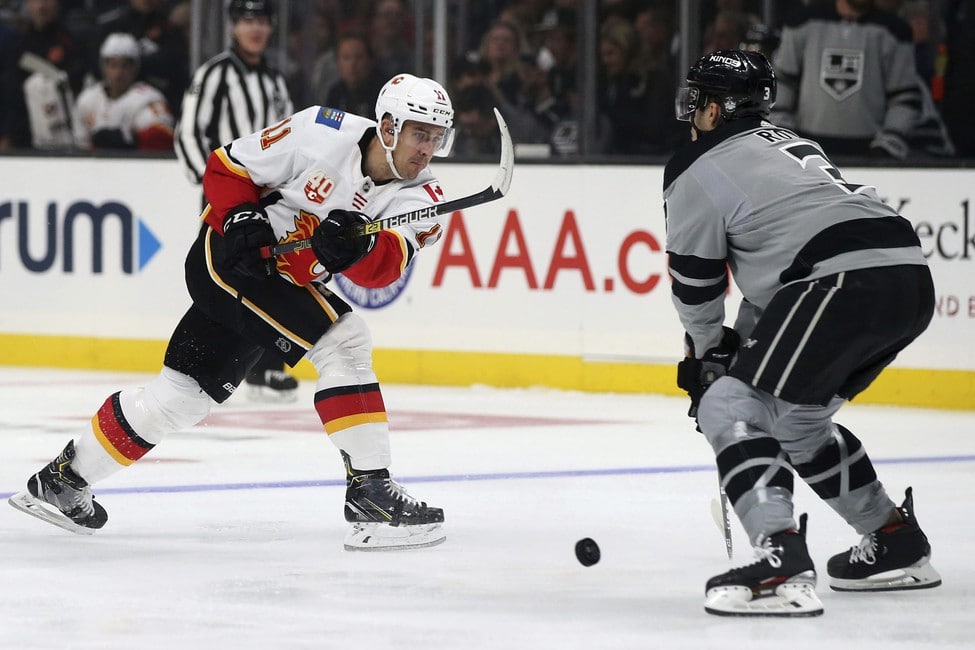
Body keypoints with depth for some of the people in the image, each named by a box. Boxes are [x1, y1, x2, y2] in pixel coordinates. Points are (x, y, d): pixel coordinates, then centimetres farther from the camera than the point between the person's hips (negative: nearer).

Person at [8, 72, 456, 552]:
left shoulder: (419, 196, -8)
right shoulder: (322, 133, -20)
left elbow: (384, 267, -24)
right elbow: (227, 167, -9)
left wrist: (355, 249, -44)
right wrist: (238, 217, -25)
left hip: (292, 285, 7)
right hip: (231, 256, -7)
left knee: (181, 395, 10)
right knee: (344, 342, -22)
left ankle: (65, 477, 23)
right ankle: (370, 491, -22)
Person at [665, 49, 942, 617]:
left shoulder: (697, 169, 6)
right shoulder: (790, 145, 32)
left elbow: (696, 284, 11)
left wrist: (706, 354, 28)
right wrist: (740, 343, 34)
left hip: (846, 282, -9)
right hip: (912, 279, 9)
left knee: (730, 406, -6)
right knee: (797, 415, 26)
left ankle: (783, 565, -22)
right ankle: (899, 544, 34)